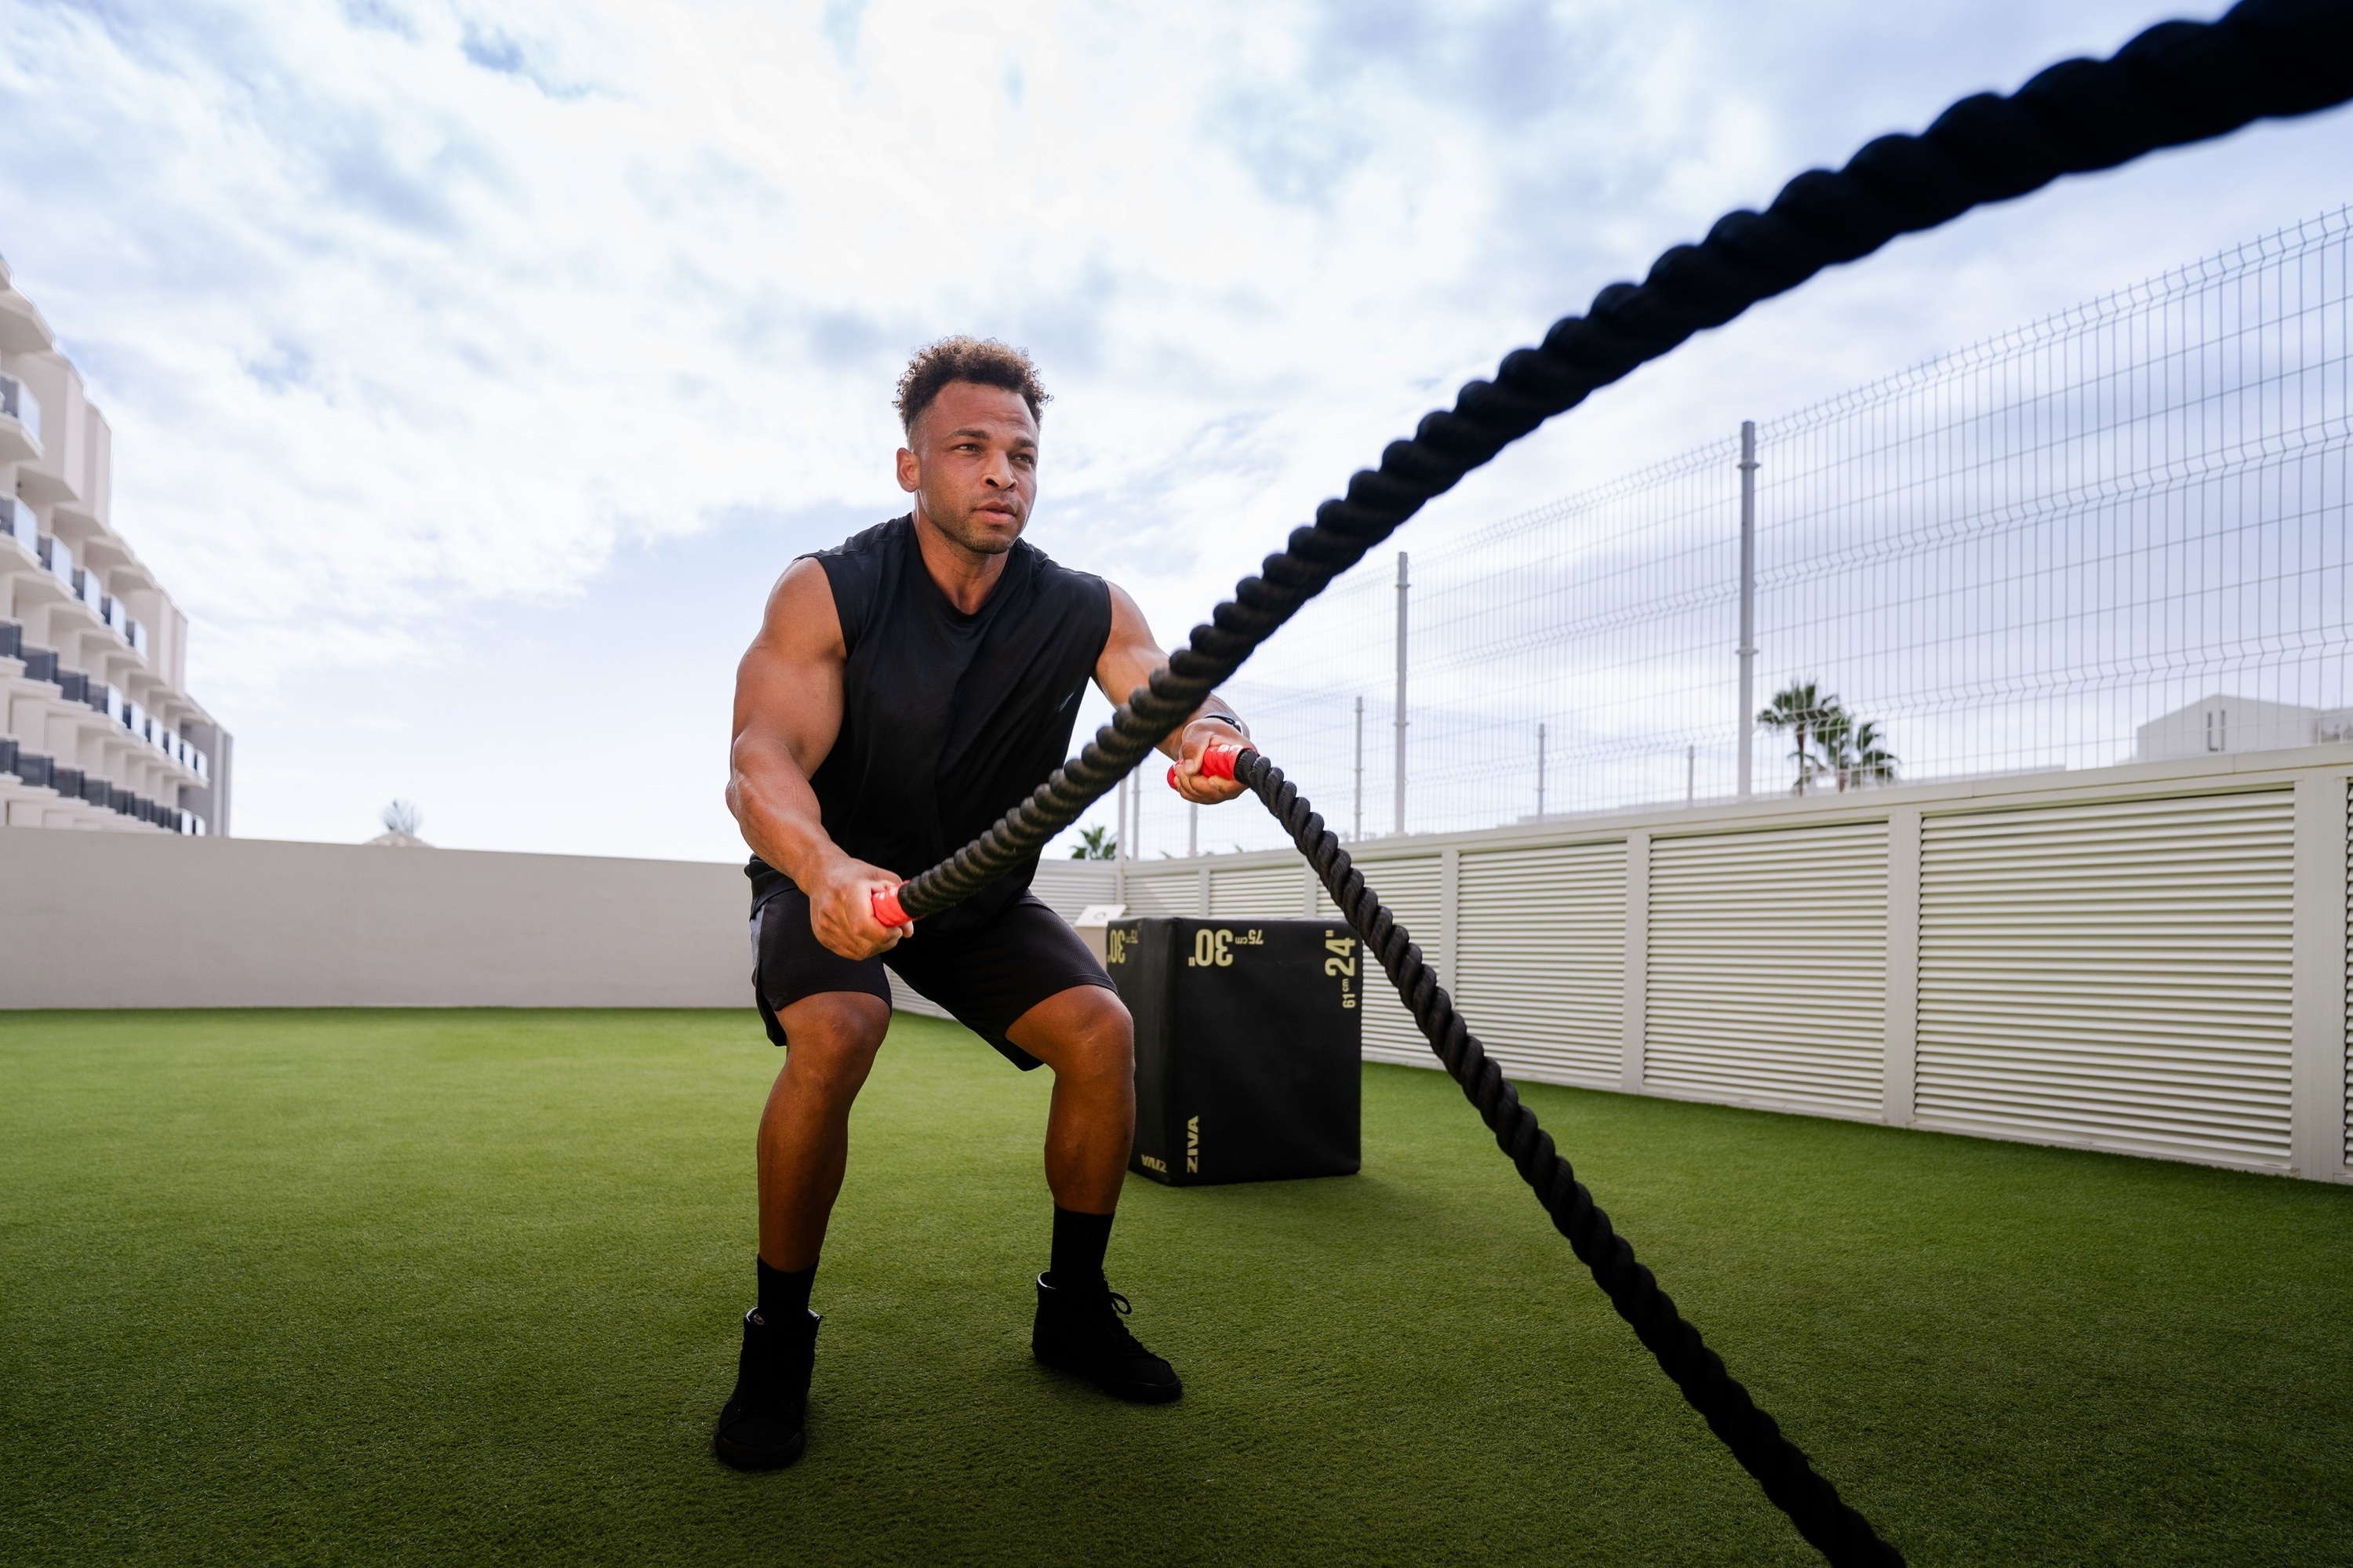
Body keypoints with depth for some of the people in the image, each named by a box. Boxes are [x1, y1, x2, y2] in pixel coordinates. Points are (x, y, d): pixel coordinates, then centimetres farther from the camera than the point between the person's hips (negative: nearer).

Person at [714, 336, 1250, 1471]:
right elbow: (759, 762, -34)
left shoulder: (1086, 613, -13)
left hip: (984, 890, 3)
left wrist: (1214, 746, -54)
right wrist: (827, 869, -57)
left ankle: (1073, 1308, 6)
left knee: (1103, 1030, -17)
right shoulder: (826, 594, -21)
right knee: (833, 1034, -31)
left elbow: (1181, 703, -27)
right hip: (829, 877, -3)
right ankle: (778, 1341, -8)